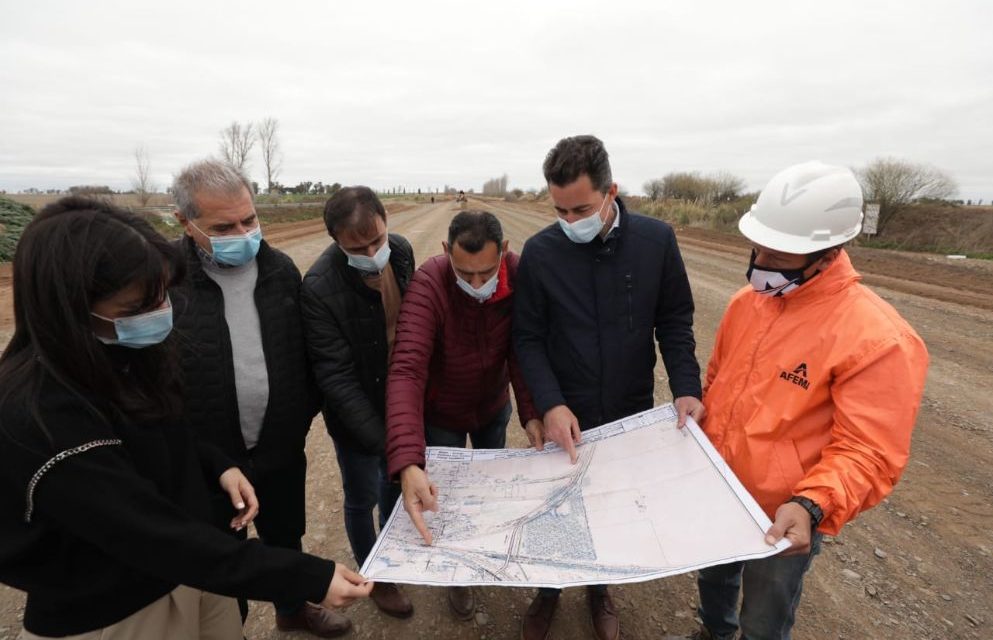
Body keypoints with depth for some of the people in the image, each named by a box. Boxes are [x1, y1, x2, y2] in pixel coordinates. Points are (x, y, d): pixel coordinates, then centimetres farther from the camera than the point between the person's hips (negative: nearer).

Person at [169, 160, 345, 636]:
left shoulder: (280, 269, -5)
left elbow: (304, 351, 3)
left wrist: (305, 414, 3)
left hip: (282, 449, 3)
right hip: (204, 460, -3)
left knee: (285, 539, 25)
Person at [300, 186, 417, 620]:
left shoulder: (401, 251, -11)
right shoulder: (320, 288, -28)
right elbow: (336, 378, -26)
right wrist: (381, 438, -29)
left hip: (402, 401, 5)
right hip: (357, 415, -5)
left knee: (396, 481, 26)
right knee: (362, 497, 16)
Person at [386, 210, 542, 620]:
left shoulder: (520, 276, -24)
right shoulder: (428, 284, -35)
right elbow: (406, 370, -44)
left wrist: (530, 412, -34)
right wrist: (408, 463, -54)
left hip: (494, 406, 3)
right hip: (441, 415, -3)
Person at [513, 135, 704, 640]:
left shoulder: (657, 240, -9)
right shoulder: (539, 252, -12)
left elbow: (675, 321, -2)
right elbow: (528, 337, -8)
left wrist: (686, 387, -14)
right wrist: (550, 404, -20)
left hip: (632, 414, 1)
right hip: (565, 417, -1)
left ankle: (600, 589, 48)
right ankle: (549, 590, 45)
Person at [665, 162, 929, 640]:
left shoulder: (879, 339, -24)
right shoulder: (747, 300, -4)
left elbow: (867, 454, -22)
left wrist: (811, 506, -35)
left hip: (782, 520, -6)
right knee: (713, 577, 31)